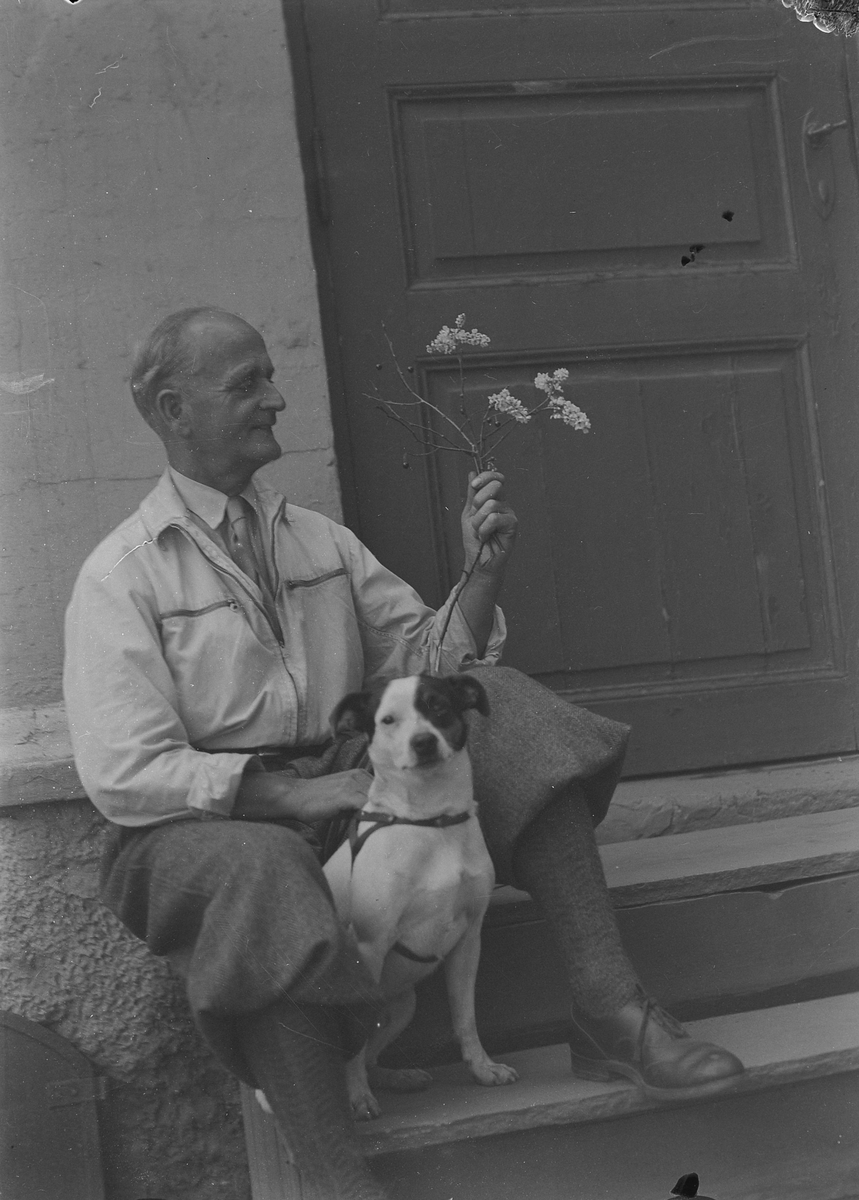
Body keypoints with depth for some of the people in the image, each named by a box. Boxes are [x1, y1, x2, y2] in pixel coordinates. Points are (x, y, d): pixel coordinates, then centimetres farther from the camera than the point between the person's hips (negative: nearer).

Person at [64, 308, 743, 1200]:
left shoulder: (321, 541, 15)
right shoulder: (120, 577, -5)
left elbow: (425, 659, 12)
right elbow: (124, 776, -13)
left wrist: (480, 575, -7)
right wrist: (298, 797, -20)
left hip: (354, 794, 6)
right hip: (209, 825, -5)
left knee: (498, 702, -15)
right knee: (266, 870, -40)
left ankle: (609, 1011, -19)